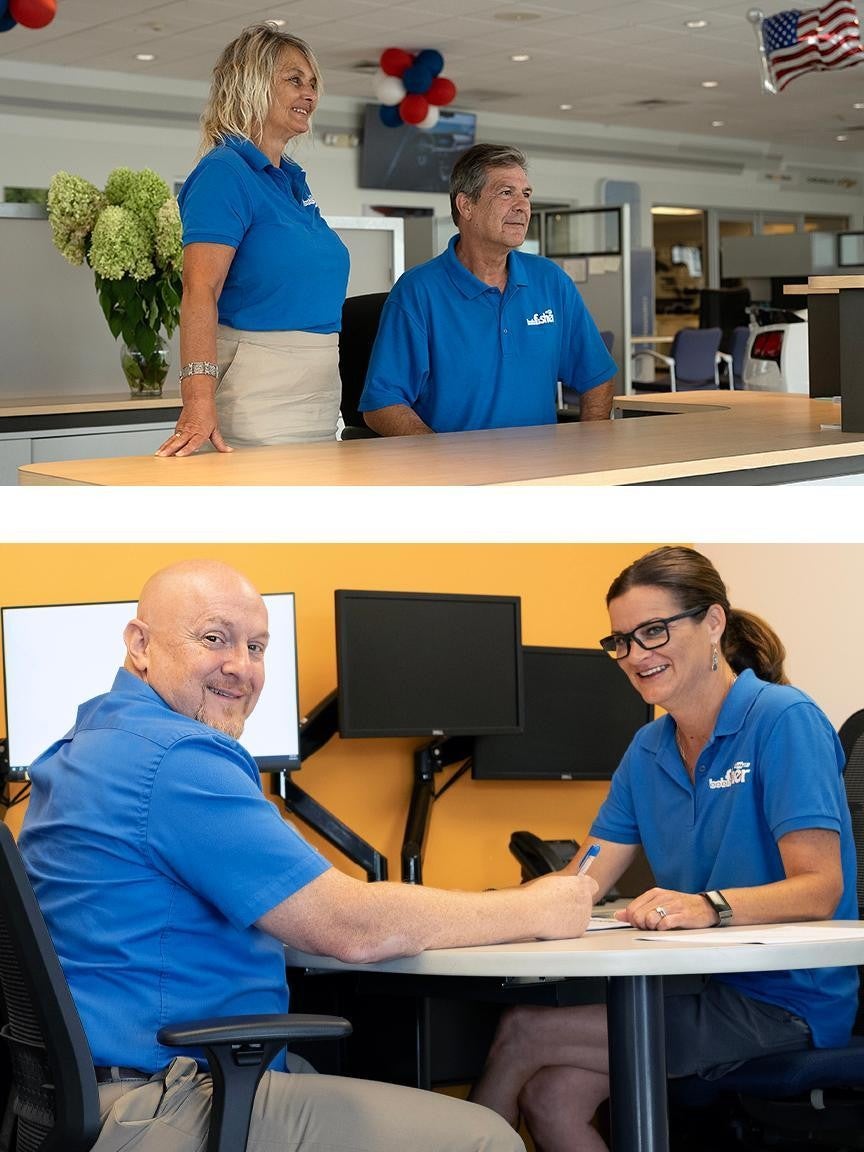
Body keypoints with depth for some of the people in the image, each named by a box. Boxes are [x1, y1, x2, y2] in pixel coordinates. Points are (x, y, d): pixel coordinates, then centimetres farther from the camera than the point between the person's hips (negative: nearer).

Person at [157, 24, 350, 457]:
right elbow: (200, 291, -19)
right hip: (258, 385, -8)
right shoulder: (224, 172, -9)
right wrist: (198, 398, -32)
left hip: (320, 396, 8)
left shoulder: (294, 180, 16)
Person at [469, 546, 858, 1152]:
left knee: (523, 1033, -14)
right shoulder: (649, 748, 11)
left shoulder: (784, 720, -11)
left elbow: (819, 888, -19)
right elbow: (584, 880, 5)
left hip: (788, 1001, -6)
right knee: (550, 1095, -17)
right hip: (701, 986, 6)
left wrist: (708, 906, -36)